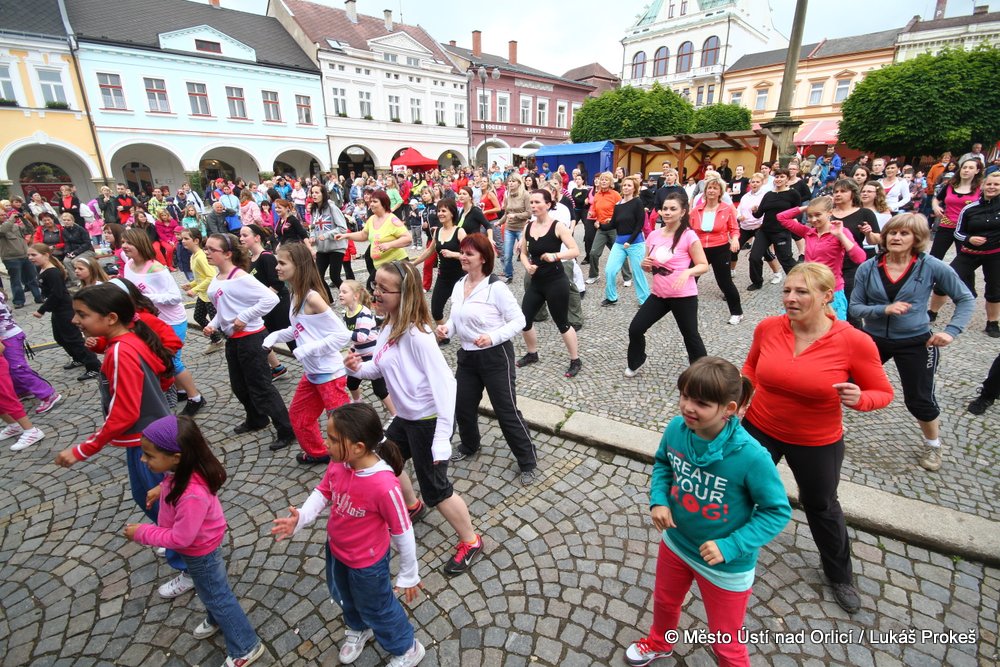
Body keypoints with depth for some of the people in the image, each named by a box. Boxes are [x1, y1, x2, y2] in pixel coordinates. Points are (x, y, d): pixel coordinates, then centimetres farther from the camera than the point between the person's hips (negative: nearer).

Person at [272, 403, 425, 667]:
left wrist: (409, 574, -15)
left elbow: (403, 533, -28)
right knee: (343, 595, 34)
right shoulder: (338, 463, -22)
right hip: (335, 549, 7)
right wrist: (299, 519, -19)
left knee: (376, 607, 20)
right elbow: (323, 492, -2)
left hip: (368, 562, -7)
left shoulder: (384, 486, -41)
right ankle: (359, 629, 68)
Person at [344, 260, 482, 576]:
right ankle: (412, 506, 55)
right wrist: (358, 368, -10)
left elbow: (444, 382, -29)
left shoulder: (416, 334, -27)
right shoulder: (389, 327, 0)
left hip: (428, 420, -9)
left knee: (435, 490, 5)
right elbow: (380, 366, 12)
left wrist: (442, 437, -30)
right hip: (405, 417, 9)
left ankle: (470, 542, 29)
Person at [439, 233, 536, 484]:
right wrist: (446, 328, -7)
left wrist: (493, 336, -28)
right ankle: (470, 445, 46)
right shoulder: (458, 286, 5)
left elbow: (519, 319, -16)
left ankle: (528, 462, 19)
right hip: (467, 356, 7)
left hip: (495, 357, -7)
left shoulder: (496, 287, -17)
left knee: (506, 411, 1)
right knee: (462, 406, 17)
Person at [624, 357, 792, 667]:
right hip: (675, 543, 5)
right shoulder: (676, 428, -21)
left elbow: (778, 511, -19)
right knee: (664, 601, 33)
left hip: (726, 566, -5)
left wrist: (731, 547, -25)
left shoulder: (751, 456, -34)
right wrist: (658, 499, -15)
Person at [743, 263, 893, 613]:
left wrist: (859, 399, -29)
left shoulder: (855, 342, -21)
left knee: (822, 507, 22)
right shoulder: (768, 327, -14)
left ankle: (840, 576, 51)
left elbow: (883, 392, -8)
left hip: (817, 443, -1)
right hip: (759, 429, 2)